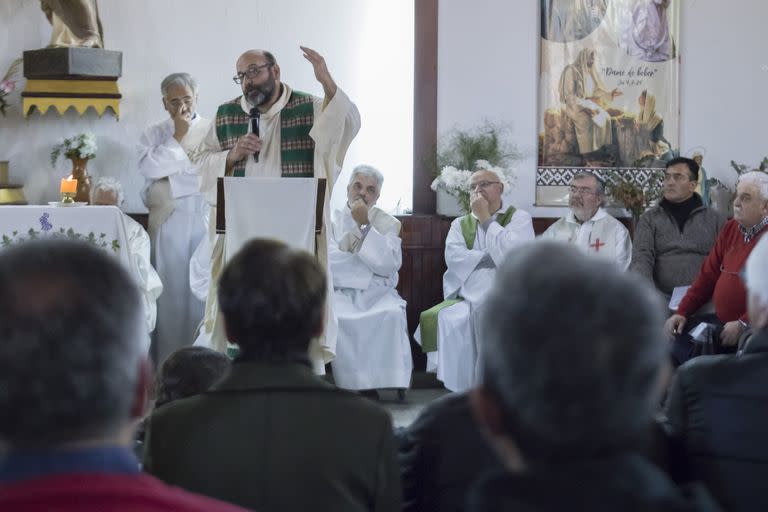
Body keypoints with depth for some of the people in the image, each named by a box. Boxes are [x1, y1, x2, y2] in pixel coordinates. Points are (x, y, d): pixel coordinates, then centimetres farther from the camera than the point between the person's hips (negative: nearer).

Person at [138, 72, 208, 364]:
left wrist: (169, 178, -4)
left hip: (206, 219, -1)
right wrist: (177, 138, -5)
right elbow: (148, 167, -5)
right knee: (171, 291, 1)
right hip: (168, 222, 1)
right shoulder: (154, 135, 13)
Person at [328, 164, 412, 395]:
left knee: (392, 315, -32)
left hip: (377, 292, 1)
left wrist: (364, 226, -6)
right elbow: (328, 262, -6)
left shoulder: (388, 224, 14)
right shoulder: (331, 219, 12)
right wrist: (370, 267, -4)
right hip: (340, 292, -1)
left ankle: (390, 388, -29)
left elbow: (389, 265, -5)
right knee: (336, 319, -34)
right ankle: (353, 386, -29)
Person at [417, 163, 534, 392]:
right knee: (441, 320, -26)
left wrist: (486, 219, -3)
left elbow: (513, 253, -12)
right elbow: (454, 258, -1)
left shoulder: (519, 218, 9)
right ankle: (459, 388, -19)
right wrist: (494, 257, -5)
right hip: (467, 298, 3)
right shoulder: (460, 224, 19)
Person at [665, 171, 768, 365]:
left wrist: (743, 325, -25)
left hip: (752, 327, -8)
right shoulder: (730, 229, 15)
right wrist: (682, 312, 8)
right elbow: (708, 276, 18)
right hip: (720, 320, 8)